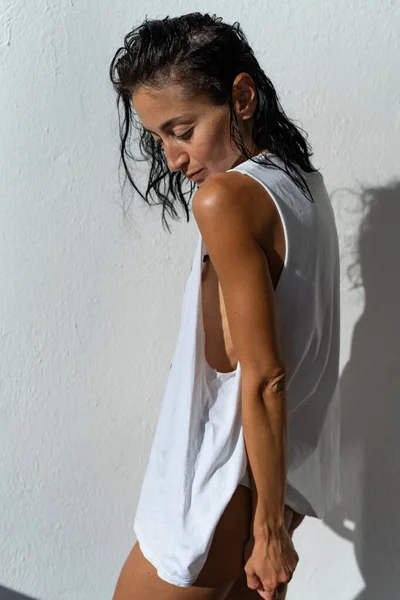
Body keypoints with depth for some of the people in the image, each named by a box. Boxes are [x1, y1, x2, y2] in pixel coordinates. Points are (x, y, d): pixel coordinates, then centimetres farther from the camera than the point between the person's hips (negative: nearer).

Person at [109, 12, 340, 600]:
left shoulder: (226, 198, -22)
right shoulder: (303, 180, 4)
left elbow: (264, 376, -22)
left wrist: (270, 524, -15)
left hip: (233, 482, -8)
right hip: (297, 465, 8)